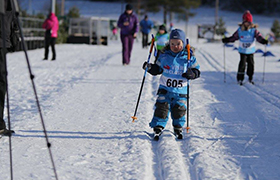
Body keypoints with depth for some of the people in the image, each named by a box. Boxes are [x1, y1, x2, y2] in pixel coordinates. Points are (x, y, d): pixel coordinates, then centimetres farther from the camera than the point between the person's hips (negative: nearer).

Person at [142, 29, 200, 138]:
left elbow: (197, 71, 0)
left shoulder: (188, 57, -5)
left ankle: (178, 127, 23)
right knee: (162, 107, -7)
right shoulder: (164, 56, -1)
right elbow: (157, 69, 9)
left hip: (181, 91, 0)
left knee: (179, 109, 0)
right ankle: (158, 127, 6)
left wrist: (191, 74, -22)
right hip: (165, 88, 1)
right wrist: (150, 68, -10)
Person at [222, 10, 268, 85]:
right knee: (242, 64, -7)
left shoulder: (254, 30, -6)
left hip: (251, 51, 1)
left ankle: (250, 78, 23)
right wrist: (226, 40, -11)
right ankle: (240, 79, 1)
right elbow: (234, 37, 2)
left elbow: (258, 36, -17)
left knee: (251, 64, 7)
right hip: (242, 50, -1)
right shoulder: (240, 30, -4)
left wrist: (263, 41, -36)